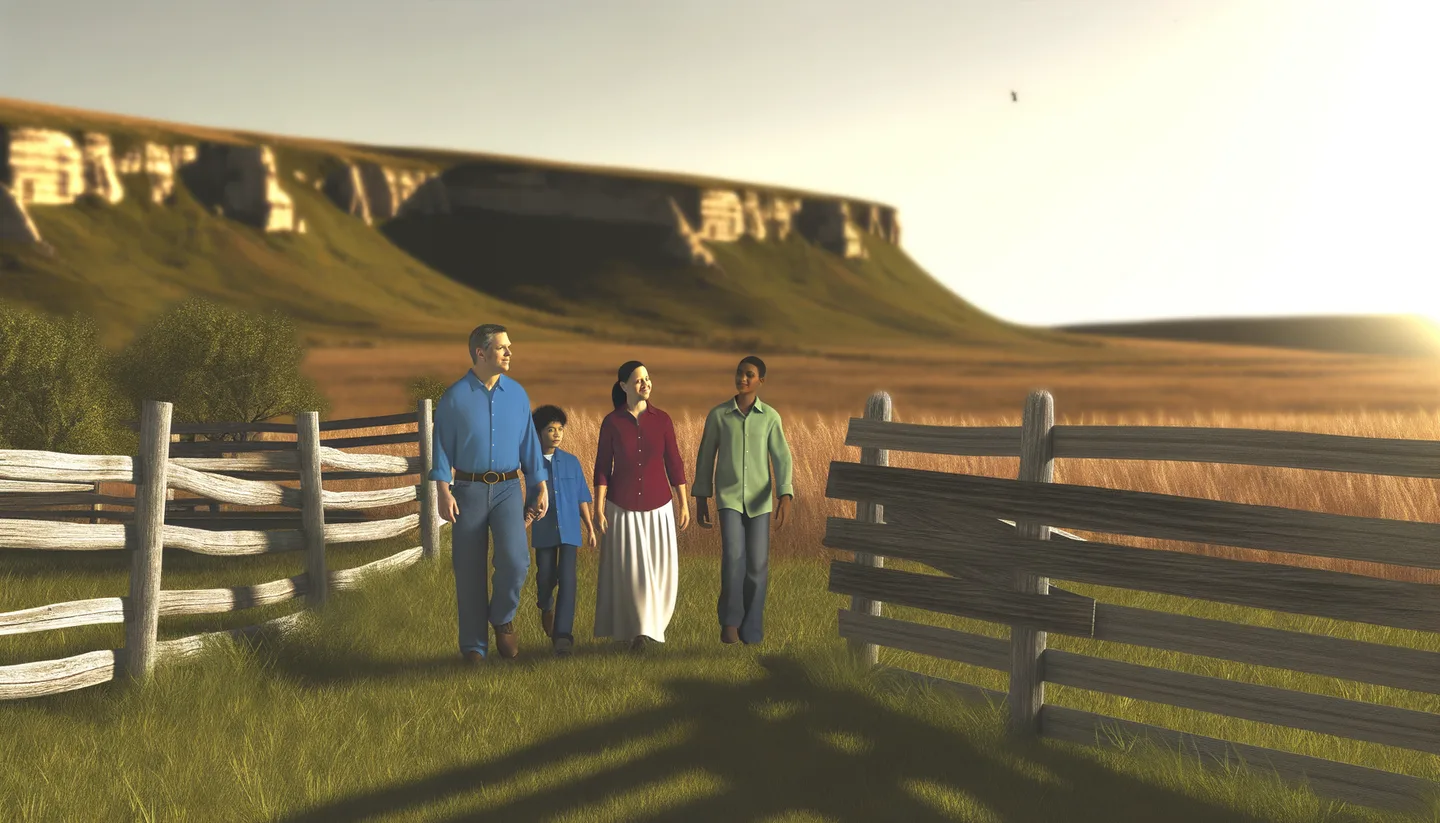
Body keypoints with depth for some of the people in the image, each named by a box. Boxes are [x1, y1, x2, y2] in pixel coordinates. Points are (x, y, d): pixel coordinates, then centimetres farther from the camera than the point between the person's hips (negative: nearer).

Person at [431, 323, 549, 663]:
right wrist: (443, 492, -12)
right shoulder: (454, 397, -3)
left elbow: (529, 444, 9)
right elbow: (442, 446, -3)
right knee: (469, 571, 3)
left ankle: (503, 618, 10)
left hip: (508, 489, 1)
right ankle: (473, 646, 17)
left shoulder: (517, 394, 6)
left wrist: (542, 488, 5)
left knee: (514, 559, -18)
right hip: (468, 490, -1)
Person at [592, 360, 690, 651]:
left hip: (657, 505, 2)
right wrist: (599, 509, -8)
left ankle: (649, 625, 22)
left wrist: (684, 504, 2)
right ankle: (633, 627, 10)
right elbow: (602, 468, -3)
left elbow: (674, 463, 3)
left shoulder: (662, 420, -1)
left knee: (659, 568, 2)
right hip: (622, 506, -1)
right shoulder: (611, 422, -5)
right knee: (628, 569, -1)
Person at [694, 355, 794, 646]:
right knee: (733, 556, -20)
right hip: (728, 498, -1)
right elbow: (705, 459, 6)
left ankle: (750, 627, 15)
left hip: (759, 501, 1)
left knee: (757, 565, -1)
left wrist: (785, 498, -19)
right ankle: (730, 619, -3)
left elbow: (782, 461, -5)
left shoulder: (770, 417, -1)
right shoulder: (717, 415, -1)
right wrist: (700, 501, 4)